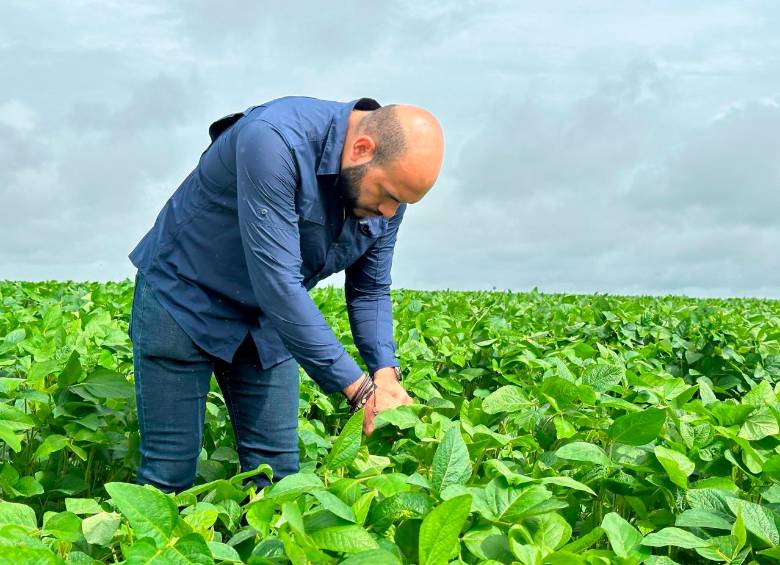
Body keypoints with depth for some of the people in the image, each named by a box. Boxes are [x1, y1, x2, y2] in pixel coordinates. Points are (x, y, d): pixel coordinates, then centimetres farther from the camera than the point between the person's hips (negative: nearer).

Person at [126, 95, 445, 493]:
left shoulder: (389, 184, -10)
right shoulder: (275, 141, -33)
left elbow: (370, 292, 0)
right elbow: (277, 283, -36)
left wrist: (386, 372, -19)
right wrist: (359, 388, -34)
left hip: (269, 320, 6)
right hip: (182, 300, -6)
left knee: (278, 471, 4)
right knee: (169, 474, -3)